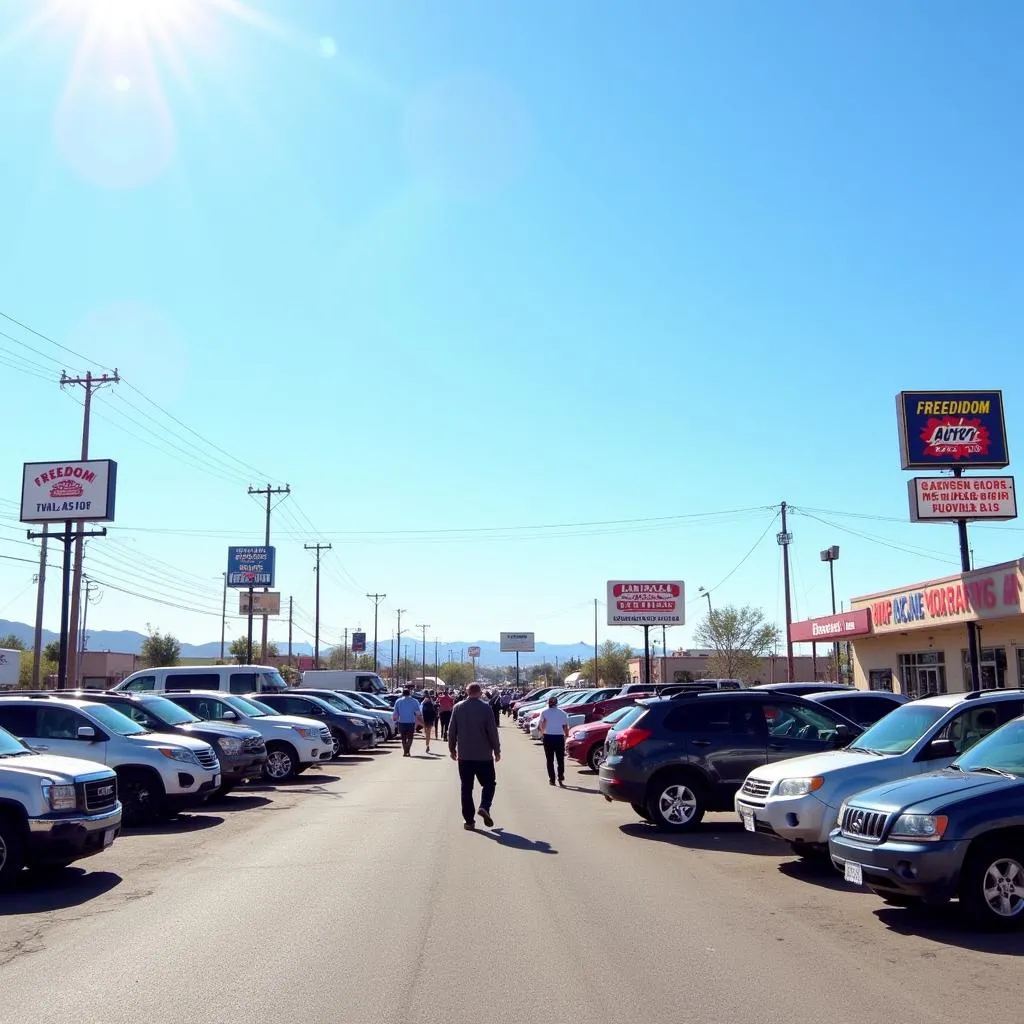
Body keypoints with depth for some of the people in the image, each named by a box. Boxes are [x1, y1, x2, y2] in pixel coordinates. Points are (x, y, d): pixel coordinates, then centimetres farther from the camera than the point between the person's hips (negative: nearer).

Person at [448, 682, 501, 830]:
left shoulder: (458, 707, 1)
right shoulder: (485, 708, -8)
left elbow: (451, 730, 5)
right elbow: (492, 731, -7)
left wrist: (452, 749, 15)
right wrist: (497, 750, 2)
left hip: (464, 755, 3)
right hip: (483, 755, -3)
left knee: (466, 787, 8)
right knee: (489, 783, 12)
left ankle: (469, 820, 7)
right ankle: (484, 807, -12)